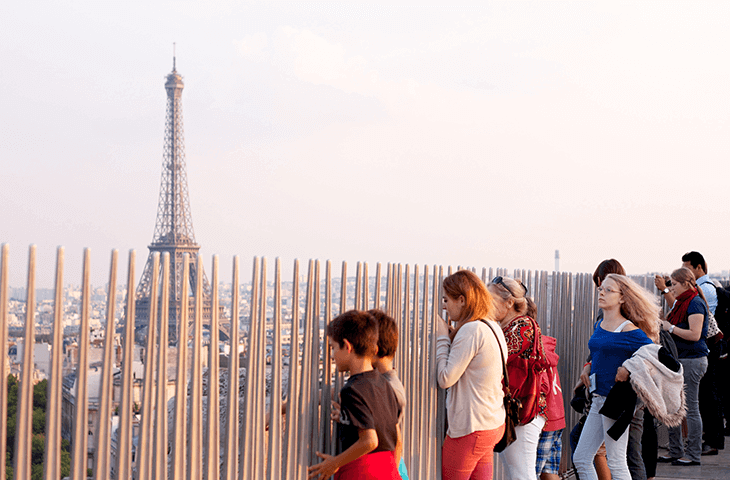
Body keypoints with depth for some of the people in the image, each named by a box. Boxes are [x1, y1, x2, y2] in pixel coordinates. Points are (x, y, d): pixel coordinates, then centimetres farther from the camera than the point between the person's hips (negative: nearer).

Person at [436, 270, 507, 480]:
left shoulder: (471, 330, -17)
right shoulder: (492, 328, 11)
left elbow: (445, 379, -17)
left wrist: (442, 338, -8)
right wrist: (450, 336, 9)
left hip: (471, 429, -9)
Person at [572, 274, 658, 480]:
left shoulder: (629, 331, -13)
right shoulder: (599, 325, 10)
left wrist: (628, 371, -16)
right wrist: (589, 371, 15)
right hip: (599, 399, 8)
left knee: (616, 463, -2)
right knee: (581, 459, 8)